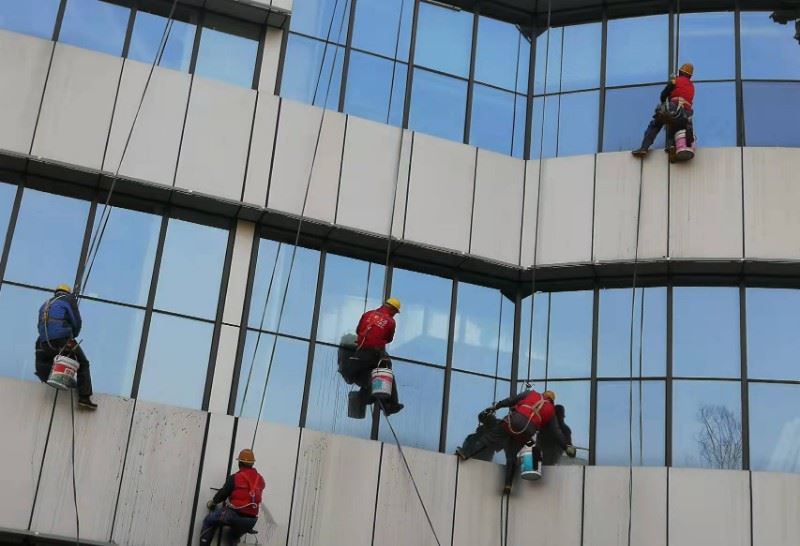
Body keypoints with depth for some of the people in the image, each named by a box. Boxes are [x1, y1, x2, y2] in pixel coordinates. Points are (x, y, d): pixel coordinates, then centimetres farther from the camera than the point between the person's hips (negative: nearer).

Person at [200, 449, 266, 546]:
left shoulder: (234, 478, -7)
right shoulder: (260, 479, 6)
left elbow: (223, 493, 3)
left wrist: (212, 502, 24)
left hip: (235, 514, -5)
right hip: (251, 521, 5)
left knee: (209, 521, 16)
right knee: (233, 537, 31)